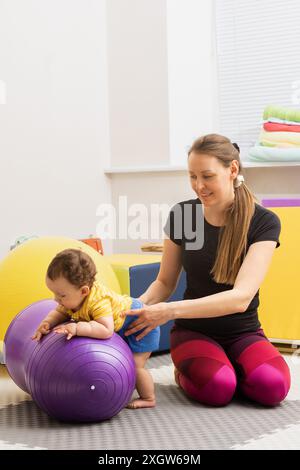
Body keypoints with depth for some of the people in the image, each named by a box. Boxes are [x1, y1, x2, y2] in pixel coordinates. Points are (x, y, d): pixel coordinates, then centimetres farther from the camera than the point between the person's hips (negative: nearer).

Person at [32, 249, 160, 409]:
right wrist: (47, 323, -22)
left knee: (134, 364, -10)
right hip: (121, 328, 9)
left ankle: (148, 399, 9)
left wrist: (77, 328, -55)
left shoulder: (98, 301, -43)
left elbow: (106, 330, -51)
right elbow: (59, 312, -1)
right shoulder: (73, 298, -15)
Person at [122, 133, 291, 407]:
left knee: (273, 386, -30)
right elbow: (165, 283, 6)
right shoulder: (181, 214, -6)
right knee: (218, 388, -31)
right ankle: (185, 371, 4)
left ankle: (229, 366, 4)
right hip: (194, 332, 0)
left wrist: (170, 311, -34)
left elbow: (241, 297, -24)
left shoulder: (263, 222, -13)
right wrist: (136, 307, -17)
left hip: (243, 332, 0)